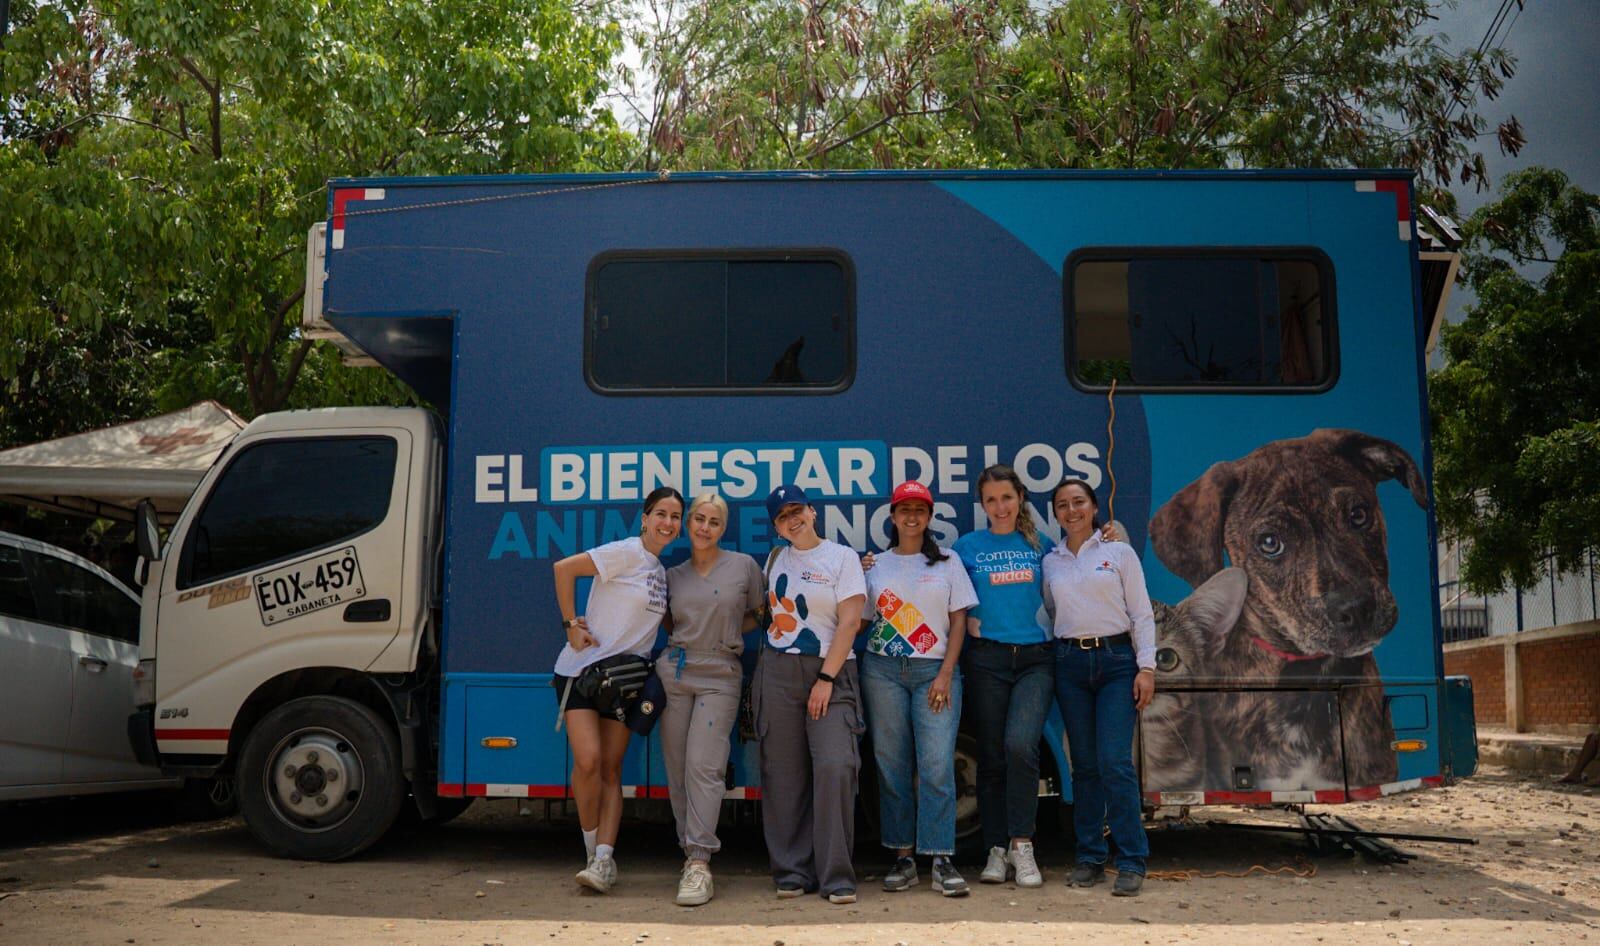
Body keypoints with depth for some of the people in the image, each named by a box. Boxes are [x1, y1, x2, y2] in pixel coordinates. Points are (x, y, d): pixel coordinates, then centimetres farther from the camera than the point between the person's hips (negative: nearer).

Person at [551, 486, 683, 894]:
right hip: (584, 667, -7)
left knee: (611, 770, 3)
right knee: (587, 761, -17)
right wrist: (571, 624, -15)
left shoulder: (663, 570, 12)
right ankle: (594, 851, 2)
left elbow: (661, 620, 24)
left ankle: (604, 859, 3)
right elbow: (564, 568, -17)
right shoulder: (627, 553, -11)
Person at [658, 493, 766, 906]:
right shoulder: (673, 575, 12)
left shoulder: (744, 566, 3)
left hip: (720, 676, -3)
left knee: (703, 765, -14)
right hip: (674, 671, 4)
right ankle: (690, 853, 12)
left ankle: (699, 864, -16)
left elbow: (759, 615, 13)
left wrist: (728, 633, 3)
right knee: (678, 769, 2)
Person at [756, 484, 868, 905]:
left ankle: (836, 877, -8)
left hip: (830, 670, -4)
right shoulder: (775, 559, 13)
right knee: (784, 775, 3)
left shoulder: (842, 557, -1)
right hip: (778, 672, 4)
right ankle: (791, 873, 11)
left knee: (835, 767, -16)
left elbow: (850, 622, -8)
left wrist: (826, 679, -13)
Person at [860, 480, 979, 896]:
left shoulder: (947, 563, 9)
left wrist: (946, 674, -5)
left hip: (935, 670, -1)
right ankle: (902, 857, 9)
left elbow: (958, 620, 4)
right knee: (892, 765, 1)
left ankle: (942, 861, -7)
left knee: (937, 764, -10)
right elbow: (862, 620, 13)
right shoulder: (876, 567, 12)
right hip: (883, 671, 2)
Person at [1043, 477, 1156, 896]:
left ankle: (1131, 862, -5)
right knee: (1084, 764, 5)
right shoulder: (1050, 563, 12)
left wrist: (1146, 666, -6)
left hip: (1116, 660, -3)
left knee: (1115, 763, -11)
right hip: (1070, 662, 3)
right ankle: (1090, 858, 12)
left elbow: (1142, 614, 2)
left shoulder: (1120, 552, 4)